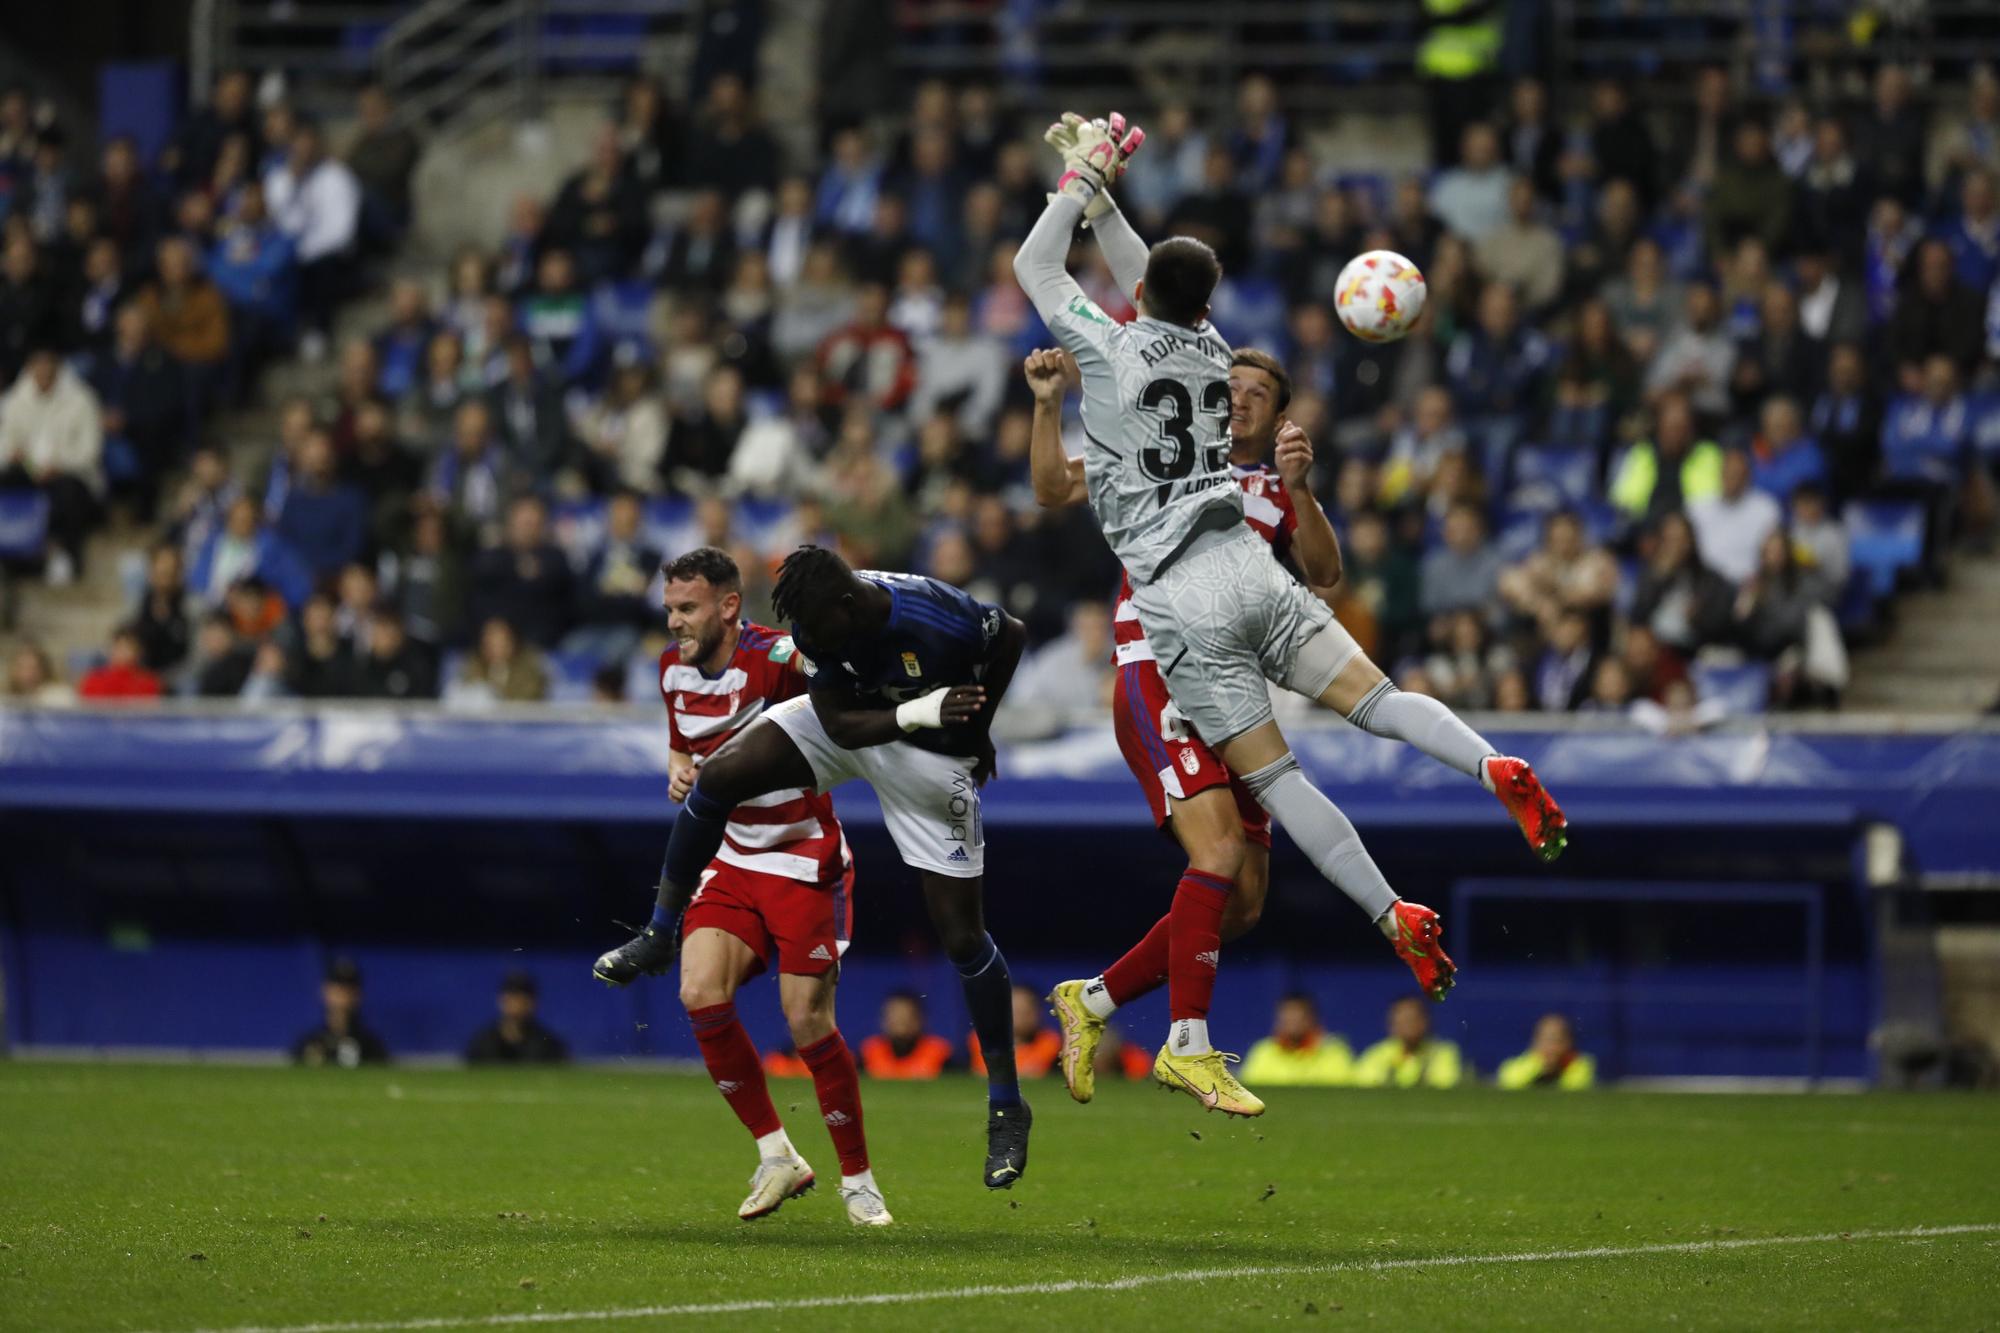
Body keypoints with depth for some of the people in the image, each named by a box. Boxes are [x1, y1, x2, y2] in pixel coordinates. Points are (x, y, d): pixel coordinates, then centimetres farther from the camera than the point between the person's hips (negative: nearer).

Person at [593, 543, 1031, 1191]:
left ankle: (1007, 1107, 7)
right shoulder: (818, 624, -21)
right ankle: (658, 937, 4)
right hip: (853, 721, 4)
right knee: (718, 777, -14)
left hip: (932, 755, -4)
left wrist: (976, 729, -3)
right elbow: (840, 724, -18)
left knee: (963, 936, -4)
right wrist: (916, 712, -36)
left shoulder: (942, 620, -34)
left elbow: (1012, 636, -13)